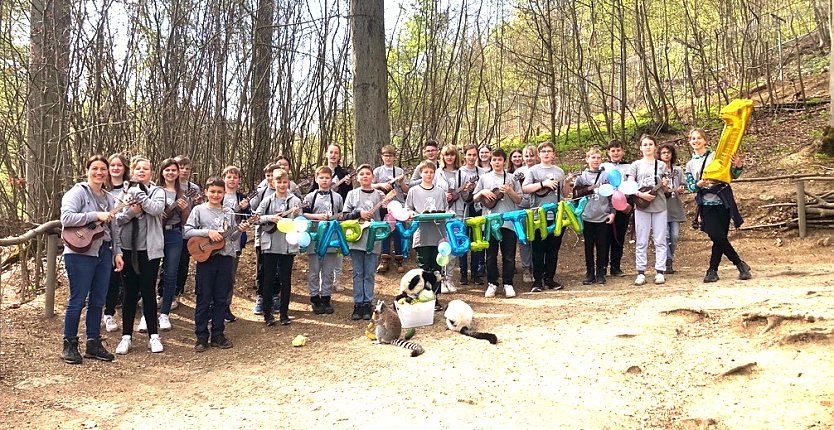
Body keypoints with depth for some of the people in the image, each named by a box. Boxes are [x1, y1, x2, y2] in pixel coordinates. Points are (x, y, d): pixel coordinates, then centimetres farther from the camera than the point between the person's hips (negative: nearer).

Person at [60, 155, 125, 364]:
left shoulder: (109, 198, 15)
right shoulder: (78, 192, -5)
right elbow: (66, 218, -19)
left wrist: (117, 252, 11)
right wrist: (96, 216, -22)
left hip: (104, 253, 7)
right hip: (80, 253, -6)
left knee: (97, 301, 10)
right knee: (78, 300, -1)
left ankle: (93, 344, 19)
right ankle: (69, 346, 11)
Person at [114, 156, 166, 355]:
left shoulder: (157, 191, 3)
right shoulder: (123, 192, 7)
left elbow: (157, 209, -17)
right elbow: (116, 218, 1)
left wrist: (137, 193, -16)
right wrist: (131, 211, -16)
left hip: (150, 249, -1)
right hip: (128, 248, 2)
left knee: (148, 291, 2)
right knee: (130, 292, 6)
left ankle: (154, 335, 12)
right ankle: (127, 336, 14)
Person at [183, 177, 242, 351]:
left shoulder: (229, 212, 9)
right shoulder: (199, 210, 0)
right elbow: (187, 232, -8)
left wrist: (240, 230, -7)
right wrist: (208, 232, -18)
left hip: (225, 258, 3)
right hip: (206, 258, -3)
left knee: (221, 299, 8)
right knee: (203, 299, 2)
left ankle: (218, 335, 17)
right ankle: (201, 337, 10)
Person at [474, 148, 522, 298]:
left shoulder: (511, 178, 7)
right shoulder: (484, 178, 10)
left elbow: (519, 200, 5)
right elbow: (475, 199, 12)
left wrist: (509, 191, -11)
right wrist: (482, 192, -7)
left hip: (509, 221, -1)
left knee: (509, 256, 3)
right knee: (491, 255, 6)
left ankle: (508, 284, 12)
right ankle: (492, 283, 15)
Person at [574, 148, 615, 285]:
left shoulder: (607, 176, 4)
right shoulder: (581, 177, 5)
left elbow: (612, 195, 4)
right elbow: (576, 195, 7)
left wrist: (612, 212, -3)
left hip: (603, 217, -1)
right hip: (587, 217, 1)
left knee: (602, 247, 4)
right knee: (589, 247, 6)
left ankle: (600, 273, 13)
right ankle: (589, 273, 14)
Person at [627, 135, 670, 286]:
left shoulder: (662, 165, 10)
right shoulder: (636, 165, 6)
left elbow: (665, 190, 11)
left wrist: (665, 185, -11)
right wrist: (641, 195, -16)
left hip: (659, 206, 1)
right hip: (641, 206, -1)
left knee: (660, 241, 2)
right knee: (641, 242, 1)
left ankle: (660, 272, 6)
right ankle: (641, 272, 5)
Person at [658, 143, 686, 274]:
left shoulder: (678, 170, 13)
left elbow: (683, 186, 13)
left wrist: (680, 189, -10)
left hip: (675, 207, 4)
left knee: (674, 236, 2)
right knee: (665, 235, -10)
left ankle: (670, 259, 18)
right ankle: (668, 261, -6)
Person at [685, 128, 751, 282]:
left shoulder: (716, 156, 4)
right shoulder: (690, 164, 14)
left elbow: (733, 175, 4)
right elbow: (690, 186, 10)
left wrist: (738, 166, -18)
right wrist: (699, 184, -12)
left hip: (722, 201, -2)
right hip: (706, 204, 2)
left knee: (719, 237, -5)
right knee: (717, 236, -9)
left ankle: (712, 271, 5)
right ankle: (740, 264, 4)